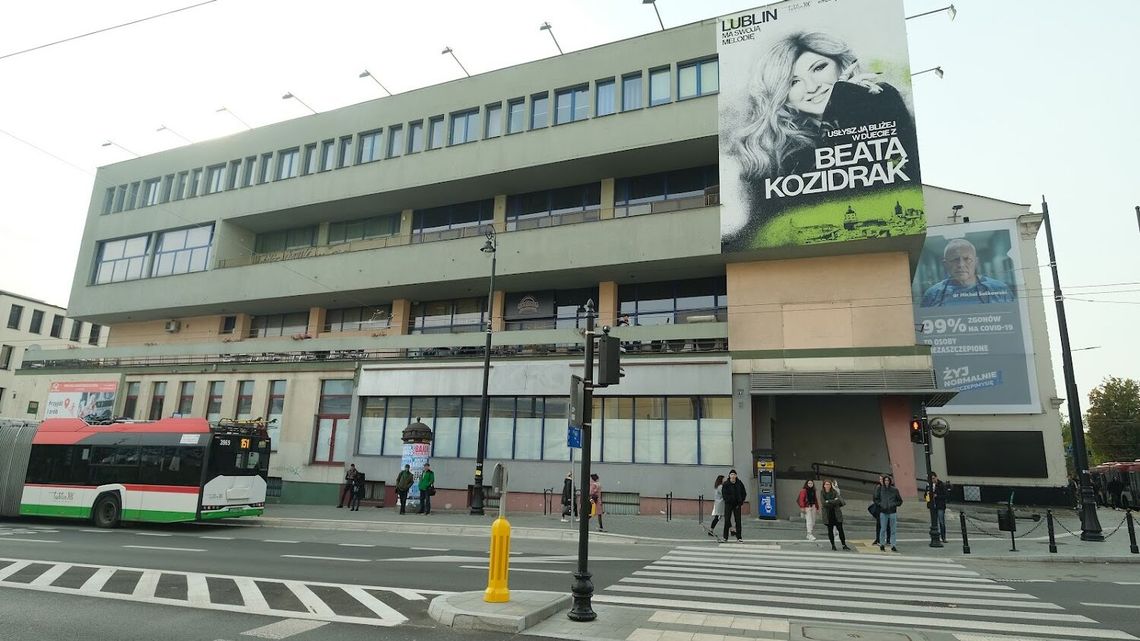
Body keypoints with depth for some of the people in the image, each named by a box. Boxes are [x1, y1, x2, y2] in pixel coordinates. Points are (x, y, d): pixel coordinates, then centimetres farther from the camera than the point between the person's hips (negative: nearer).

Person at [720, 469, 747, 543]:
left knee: (738, 521, 3)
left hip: (737, 505, 1)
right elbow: (724, 495, -4)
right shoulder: (725, 484, -5)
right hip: (728, 504, -1)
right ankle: (725, 537, 8)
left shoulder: (740, 483, 1)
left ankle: (739, 538, 9)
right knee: (727, 520, 0)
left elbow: (744, 493, 8)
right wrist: (728, 501, -15)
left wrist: (741, 502, 0)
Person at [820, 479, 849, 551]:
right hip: (827, 515, 0)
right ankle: (833, 545, 17)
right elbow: (823, 503, -11)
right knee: (830, 530, 6)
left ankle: (844, 545, 6)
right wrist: (834, 501, -15)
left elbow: (840, 500, -11)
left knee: (840, 529, -1)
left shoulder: (834, 492, 2)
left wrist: (829, 502, -16)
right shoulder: (822, 493, 2)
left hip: (836, 513, 0)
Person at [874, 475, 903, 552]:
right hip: (883, 512, 0)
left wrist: (894, 504, -7)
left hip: (892, 512, 0)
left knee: (893, 529, 2)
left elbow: (900, 501, 9)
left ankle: (893, 546, 9)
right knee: (883, 529, 1)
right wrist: (880, 504, -7)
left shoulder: (894, 490, 2)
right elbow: (876, 499, 9)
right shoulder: (880, 489, 2)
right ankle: (882, 545, 11)